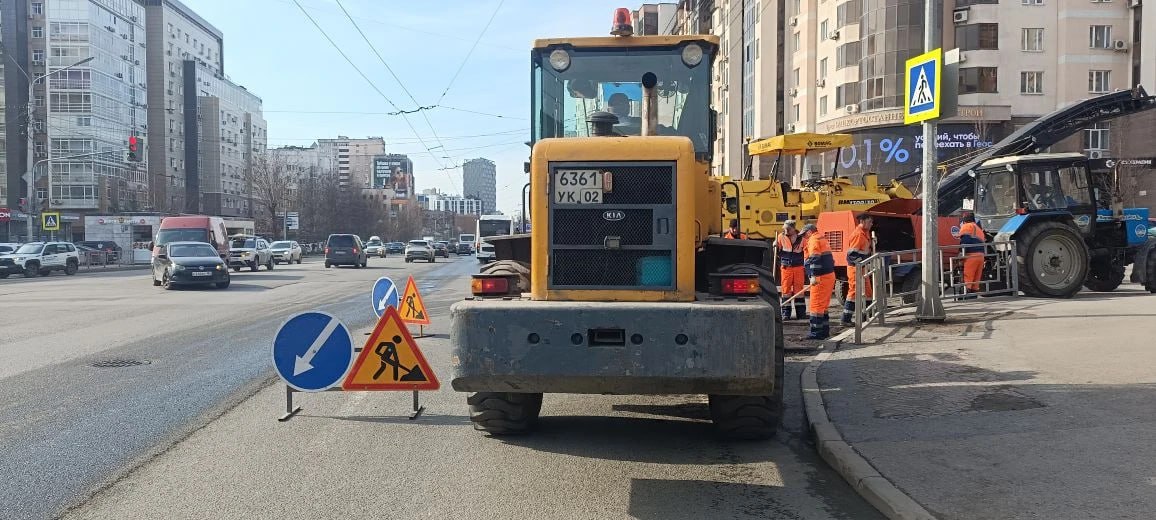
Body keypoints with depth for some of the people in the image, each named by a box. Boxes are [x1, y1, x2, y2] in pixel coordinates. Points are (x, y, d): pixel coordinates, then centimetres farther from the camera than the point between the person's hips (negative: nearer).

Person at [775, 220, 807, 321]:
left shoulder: (801, 238, 1)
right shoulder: (781, 237, 1)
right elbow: (777, 252, 9)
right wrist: (775, 247, -13)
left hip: (799, 267, 0)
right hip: (786, 267, 0)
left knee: (799, 290, 2)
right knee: (786, 290, -1)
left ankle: (801, 313, 9)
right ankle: (785, 313, 3)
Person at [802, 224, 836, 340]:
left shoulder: (813, 240, -8)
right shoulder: (822, 239, 22)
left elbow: (815, 258, -21)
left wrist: (814, 275, -26)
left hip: (821, 277, -10)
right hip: (829, 275, 10)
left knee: (816, 305, -7)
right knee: (823, 305, 17)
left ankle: (817, 332, -7)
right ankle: (824, 330, 21)